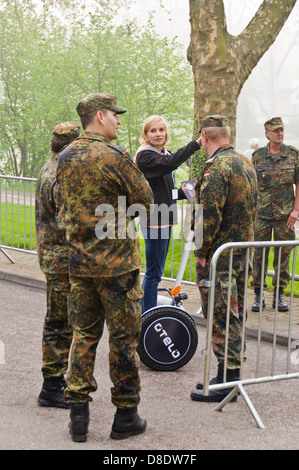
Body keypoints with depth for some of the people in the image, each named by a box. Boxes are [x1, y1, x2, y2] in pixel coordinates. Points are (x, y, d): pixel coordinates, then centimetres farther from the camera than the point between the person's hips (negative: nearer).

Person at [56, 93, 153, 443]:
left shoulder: (65, 158, 7)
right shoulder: (114, 156, -15)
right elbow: (145, 201, -9)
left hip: (79, 261, 6)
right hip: (117, 263, -6)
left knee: (83, 335, 14)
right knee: (123, 337, 5)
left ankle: (78, 414, 17)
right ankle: (125, 416, 16)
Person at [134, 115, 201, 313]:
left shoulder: (164, 153, 17)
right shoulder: (145, 155, -12)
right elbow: (169, 163, -34)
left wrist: (185, 193, 8)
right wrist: (196, 144, -36)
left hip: (164, 220, 10)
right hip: (154, 221, -10)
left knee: (156, 272, 15)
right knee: (153, 273, -7)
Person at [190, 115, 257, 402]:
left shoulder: (217, 168, -18)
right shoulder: (246, 163, 12)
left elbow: (209, 217, -24)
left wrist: (201, 253, -15)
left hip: (219, 257, -9)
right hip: (243, 253, 10)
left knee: (221, 319, -2)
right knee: (234, 317, 15)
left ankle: (227, 381, 4)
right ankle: (229, 375, 25)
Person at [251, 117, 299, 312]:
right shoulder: (258, 156, 4)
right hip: (261, 214, 0)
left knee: (283, 254, 4)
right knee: (259, 254, 1)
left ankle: (279, 295, 15)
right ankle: (258, 295, 11)